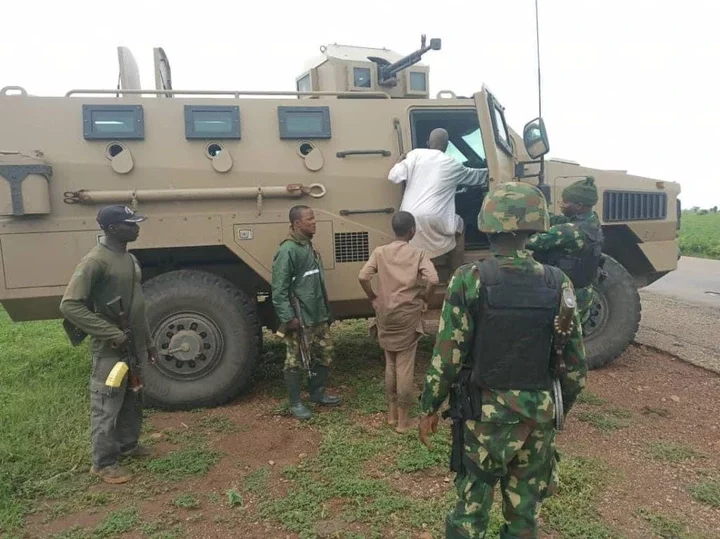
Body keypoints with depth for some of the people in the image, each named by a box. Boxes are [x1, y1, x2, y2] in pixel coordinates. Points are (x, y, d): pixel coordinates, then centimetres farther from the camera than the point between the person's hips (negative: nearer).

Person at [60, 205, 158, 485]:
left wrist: (148, 342, 18)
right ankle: (103, 462, 20)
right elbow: (69, 305, -23)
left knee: (133, 401, 21)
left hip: (134, 347, 9)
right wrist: (113, 334, -23)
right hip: (110, 350, -8)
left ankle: (127, 444, 39)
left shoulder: (130, 259, 9)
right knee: (106, 408, 5)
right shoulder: (95, 261, -19)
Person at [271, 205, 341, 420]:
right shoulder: (288, 250, -17)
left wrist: (326, 312, 20)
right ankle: (295, 403, 16)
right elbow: (279, 288, -20)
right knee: (295, 361, 3)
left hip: (318, 316, 9)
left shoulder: (309, 246, 12)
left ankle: (317, 393, 31)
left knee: (326, 353, 15)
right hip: (299, 318, -9)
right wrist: (288, 317, -23)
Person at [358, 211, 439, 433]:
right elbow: (433, 280, -20)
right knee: (405, 366, 4)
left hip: (385, 315, 3)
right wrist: (424, 300, -3)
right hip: (408, 315, -3)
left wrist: (373, 298, 3)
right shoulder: (417, 254, -6)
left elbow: (363, 277, -11)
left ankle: (391, 413, 26)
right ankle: (402, 419, 11)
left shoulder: (380, 252, -1)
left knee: (390, 364, 17)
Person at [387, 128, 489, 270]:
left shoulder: (415, 155, 9)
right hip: (433, 218, -2)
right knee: (460, 228, 26)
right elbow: (473, 175, 30)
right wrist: (489, 172, 50)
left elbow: (394, 177, 2)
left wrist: (400, 162, 23)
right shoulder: (451, 164, 11)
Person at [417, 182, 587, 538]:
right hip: (539, 414, 4)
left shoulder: (470, 280, -16)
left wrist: (429, 408, 0)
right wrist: (560, 407, 17)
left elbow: (448, 356, -13)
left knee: (472, 506, 13)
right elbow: (575, 362, 1)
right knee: (525, 510, 20)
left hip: (486, 414, -3)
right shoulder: (558, 284, -5)